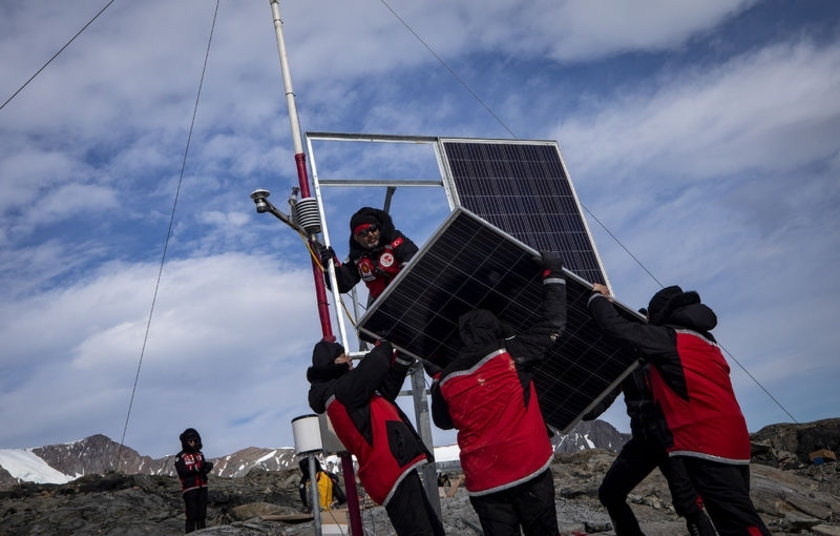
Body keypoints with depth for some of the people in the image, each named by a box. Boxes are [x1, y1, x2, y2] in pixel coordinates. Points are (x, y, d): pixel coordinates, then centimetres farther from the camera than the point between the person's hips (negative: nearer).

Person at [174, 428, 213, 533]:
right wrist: (198, 467, -27)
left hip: (202, 488, 5)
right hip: (189, 489, -5)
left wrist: (208, 466, -20)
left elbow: (204, 469, 5)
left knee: (202, 514, 8)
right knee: (192, 515, -8)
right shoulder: (180, 457, -4)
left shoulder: (199, 454, 12)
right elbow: (182, 471, -16)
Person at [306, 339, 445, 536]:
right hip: (391, 471, -11)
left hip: (397, 468, 11)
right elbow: (376, 365, -21)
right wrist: (384, 347, 1)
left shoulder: (346, 390, 23)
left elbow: (388, 387, 30)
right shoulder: (339, 390, -10)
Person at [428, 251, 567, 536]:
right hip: (530, 470, -2)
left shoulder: (446, 381, 2)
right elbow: (553, 323, 0)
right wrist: (553, 274, 10)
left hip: (484, 483, 2)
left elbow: (443, 421, 20)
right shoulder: (510, 354, -7)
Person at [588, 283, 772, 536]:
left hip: (706, 443, -9)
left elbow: (614, 325, -3)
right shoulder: (703, 341, 21)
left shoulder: (667, 336, -3)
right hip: (733, 440, 9)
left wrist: (598, 297, 14)